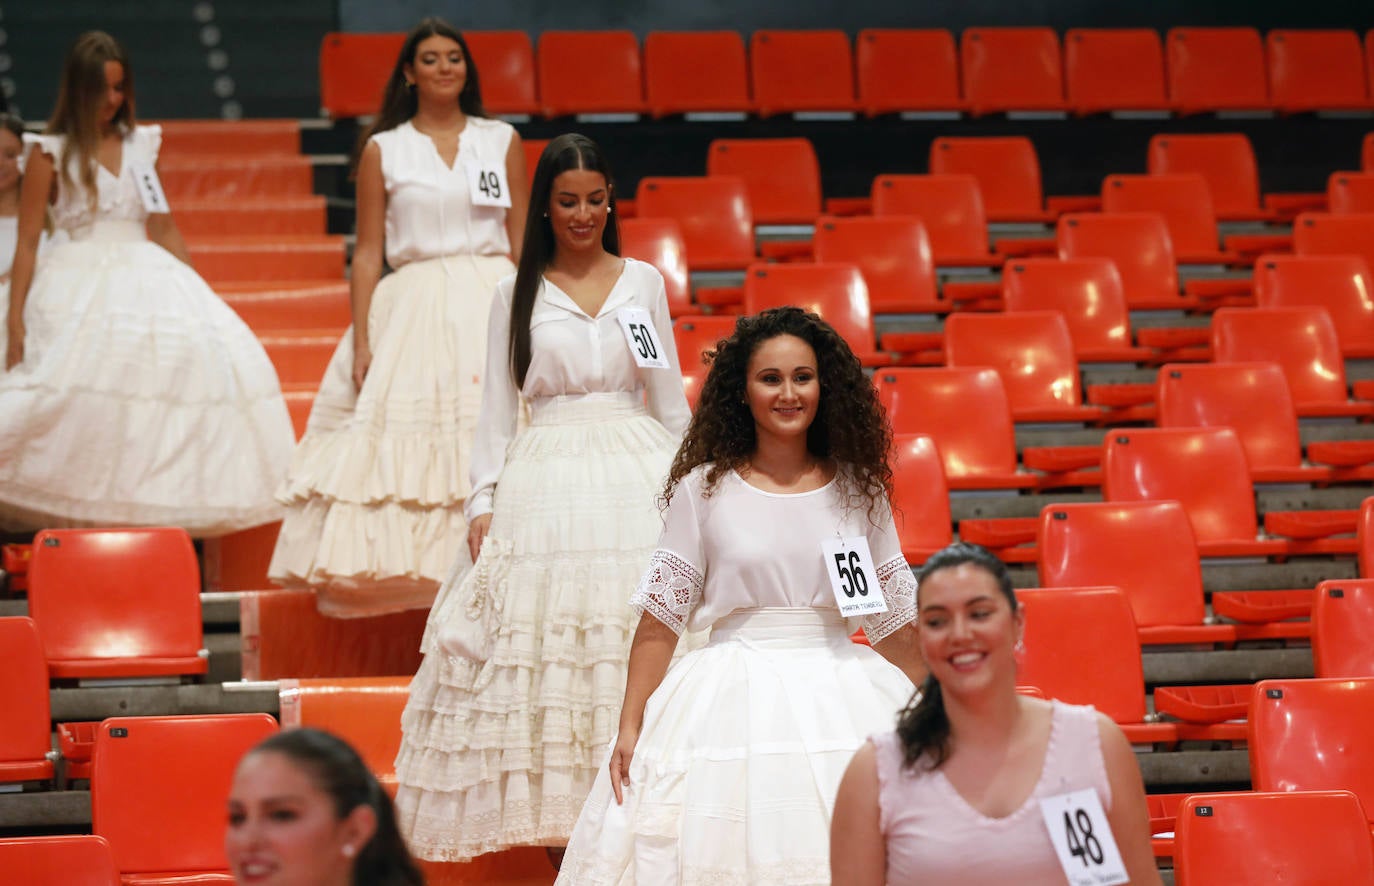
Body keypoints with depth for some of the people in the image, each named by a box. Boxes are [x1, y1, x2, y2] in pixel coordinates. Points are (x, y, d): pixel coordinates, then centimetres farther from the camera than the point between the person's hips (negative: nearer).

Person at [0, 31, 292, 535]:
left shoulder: (139, 145, 16)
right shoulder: (51, 154, 3)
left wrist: (196, 295, 13)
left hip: (148, 280, 4)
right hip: (81, 286, -4)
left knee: (215, 354, -14)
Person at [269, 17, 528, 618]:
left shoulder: (503, 142, 10)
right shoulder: (383, 150, 7)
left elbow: (523, 243, 10)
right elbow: (367, 253, 5)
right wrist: (361, 342, -4)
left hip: (493, 304, 1)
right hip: (412, 312, 0)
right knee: (410, 440, -9)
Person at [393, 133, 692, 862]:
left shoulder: (642, 283, 10)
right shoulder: (517, 295, 7)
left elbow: (669, 400, 13)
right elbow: (497, 408, 7)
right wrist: (483, 501, -2)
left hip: (635, 477, 1)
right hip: (546, 480, 0)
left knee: (642, 644, -8)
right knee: (542, 649, -5)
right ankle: (559, 824, 1)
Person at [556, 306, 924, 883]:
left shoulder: (858, 489, 7)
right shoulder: (704, 491, 1)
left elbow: (897, 623, 11)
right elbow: (658, 623, 2)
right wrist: (630, 728, -3)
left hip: (839, 696, 2)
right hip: (731, 700, -2)